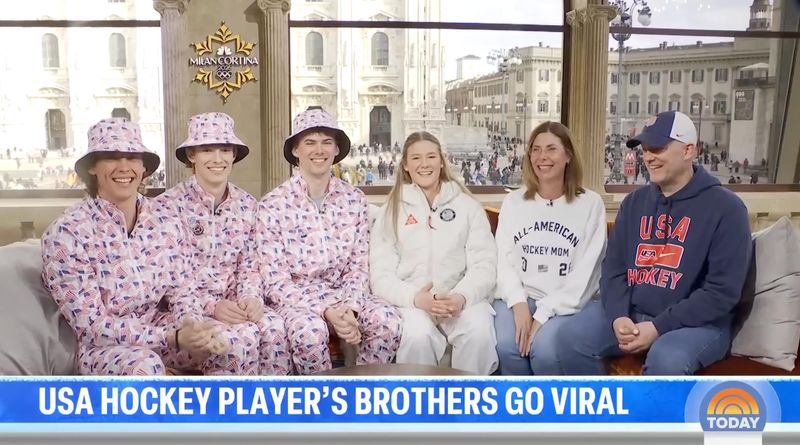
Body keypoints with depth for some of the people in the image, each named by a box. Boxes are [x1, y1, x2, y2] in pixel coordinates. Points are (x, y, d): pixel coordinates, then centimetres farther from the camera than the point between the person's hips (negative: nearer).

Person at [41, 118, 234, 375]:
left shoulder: (166, 225, 0)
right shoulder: (65, 234, -15)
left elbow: (182, 291, 3)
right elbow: (92, 325, -18)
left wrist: (193, 327, -22)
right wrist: (174, 337, -30)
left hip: (160, 333, 5)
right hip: (103, 347, -4)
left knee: (228, 345, -19)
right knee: (144, 366, -35)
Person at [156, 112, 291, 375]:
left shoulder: (247, 204, 6)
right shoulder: (169, 205, -7)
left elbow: (249, 266, 9)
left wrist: (250, 297, -11)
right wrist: (211, 306, -21)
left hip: (234, 304, 4)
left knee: (275, 327, -24)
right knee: (244, 335, -29)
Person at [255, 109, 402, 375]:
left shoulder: (355, 199, 4)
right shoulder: (272, 205, -6)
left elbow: (359, 266, 4)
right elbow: (275, 280, -9)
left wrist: (349, 309, -15)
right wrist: (326, 311, -20)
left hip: (343, 293, 3)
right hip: (295, 298, -3)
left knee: (388, 321, -24)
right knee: (311, 331, -35)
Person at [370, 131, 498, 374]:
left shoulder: (468, 206, 11)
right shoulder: (392, 210, 9)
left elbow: (484, 264, 2)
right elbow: (380, 274, 1)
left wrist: (462, 296, -19)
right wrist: (415, 298, -18)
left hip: (461, 299, 1)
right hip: (411, 301, 0)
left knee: (479, 333, -30)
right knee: (417, 336, -32)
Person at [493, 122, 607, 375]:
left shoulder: (590, 204, 0)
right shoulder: (513, 202, 10)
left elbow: (585, 272, -5)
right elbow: (503, 259, 5)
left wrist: (544, 314, -14)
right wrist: (519, 304, -13)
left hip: (566, 303, -2)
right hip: (519, 298, 2)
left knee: (544, 349, -29)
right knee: (506, 345, -26)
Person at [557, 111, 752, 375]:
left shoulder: (725, 208, -6)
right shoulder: (634, 202, 10)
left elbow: (722, 290, -13)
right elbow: (613, 268, 8)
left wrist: (659, 327, -20)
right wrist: (619, 316, -12)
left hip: (697, 321, -4)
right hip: (631, 312, 5)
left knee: (666, 359, -35)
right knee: (573, 336, -18)